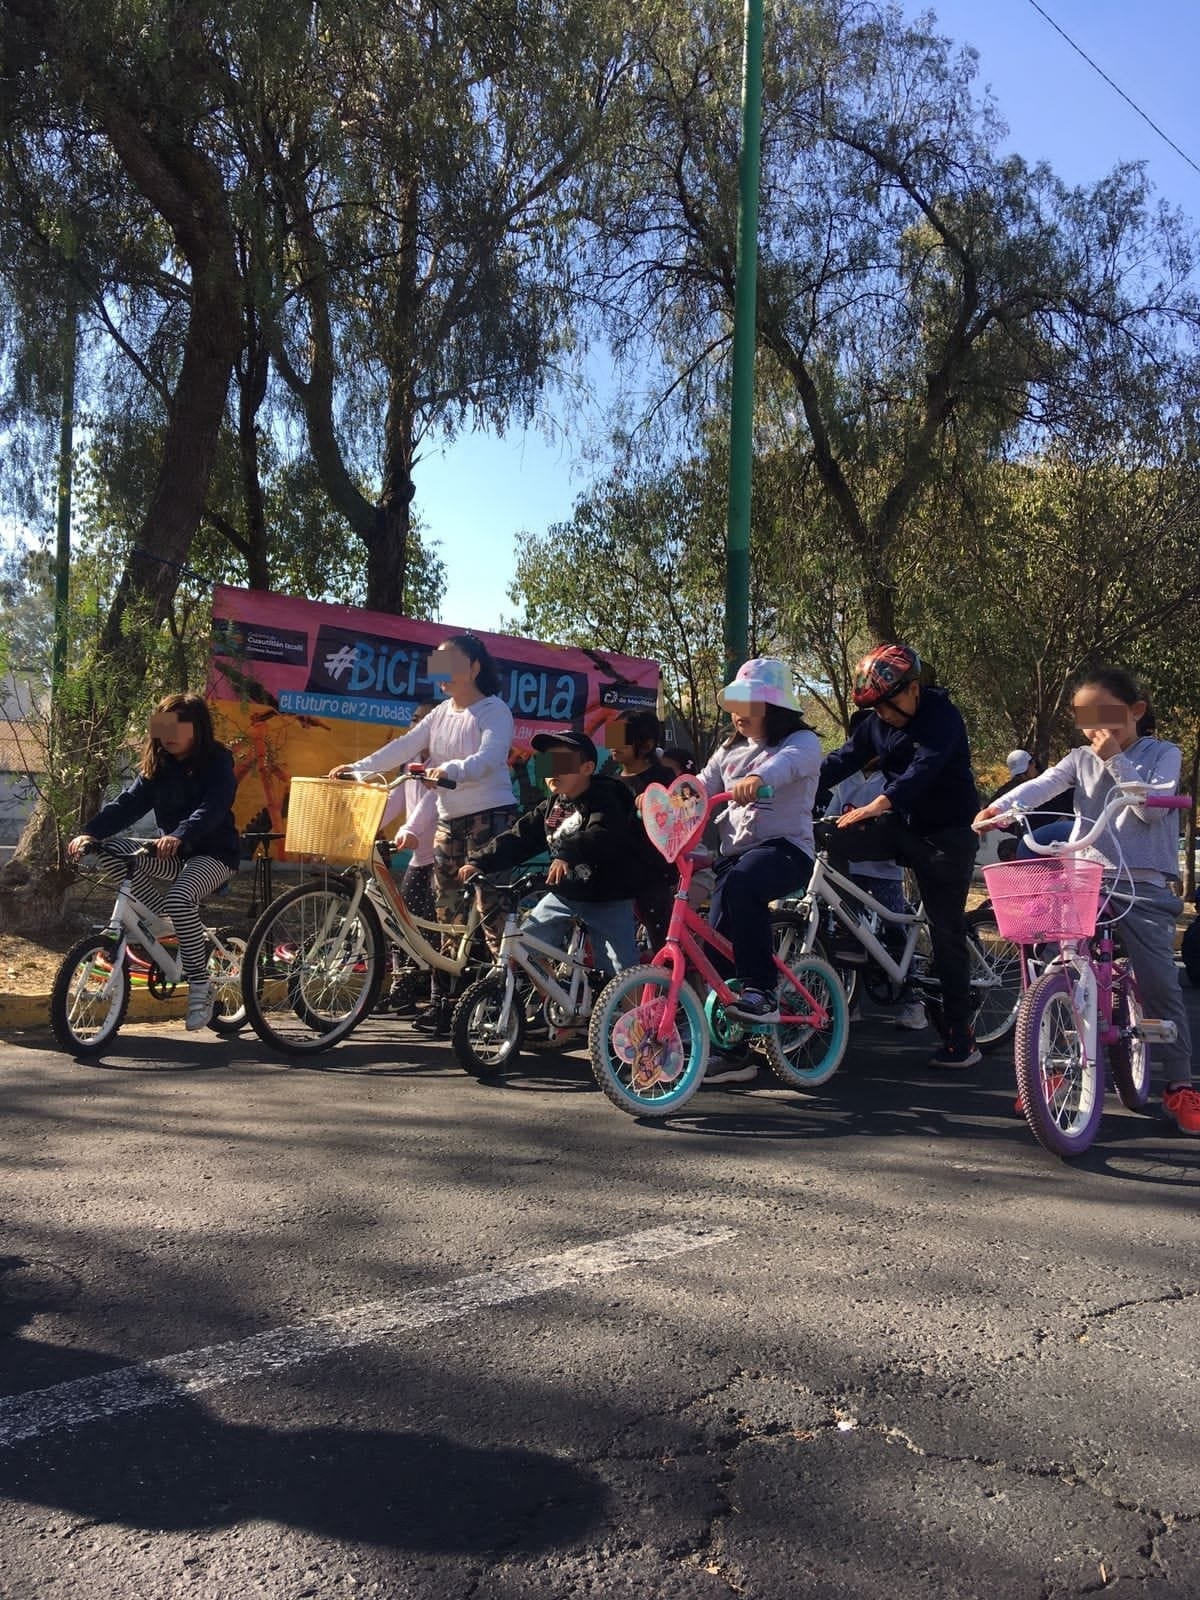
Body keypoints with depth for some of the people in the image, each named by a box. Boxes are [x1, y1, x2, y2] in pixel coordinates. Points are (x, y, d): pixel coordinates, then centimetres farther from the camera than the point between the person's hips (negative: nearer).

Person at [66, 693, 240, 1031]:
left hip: (213, 854, -6)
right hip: (173, 856, 7)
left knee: (179, 898, -35)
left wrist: (179, 837, -47)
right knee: (112, 850, -18)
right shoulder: (157, 766, 6)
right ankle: (179, 928, -10)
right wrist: (89, 832, -22)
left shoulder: (217, 762, -11)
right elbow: (127, 803, -5)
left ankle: (200, 986, -20)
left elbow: (212, 809, -28)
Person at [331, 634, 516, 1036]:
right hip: (450, 819, 8)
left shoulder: (494, 711, -8)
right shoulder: (443, 712, 13)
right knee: (448, 914, 10)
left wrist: (451, 770, -42)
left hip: (490, 816, -8)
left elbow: (489, 758, -24)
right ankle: (444, 1003, 17)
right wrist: (357, 768, -6)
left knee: (491, 909, -10)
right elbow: (404, 746, 5)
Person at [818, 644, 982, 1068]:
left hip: (946, 831, -6)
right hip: (901, 823, 6)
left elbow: (925, 766, -31)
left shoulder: (942, 716, -16)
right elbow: (843, 760, -2)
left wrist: (879, 804, -47)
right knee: (828, 841, -16)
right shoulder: (877, 722, 4)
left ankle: (961, 1038, 5)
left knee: (946, 929, -4)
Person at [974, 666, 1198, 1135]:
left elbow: (1151, 807, -11)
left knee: (1160, 983, -5)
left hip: (1143, 884, -3)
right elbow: (1041, 785, -7)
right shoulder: (1081, 759, 12)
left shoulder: (1163, 754, 5)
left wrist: (1115, 760, -16)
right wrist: (998, 807, -26)